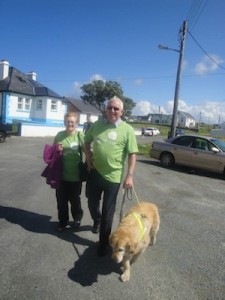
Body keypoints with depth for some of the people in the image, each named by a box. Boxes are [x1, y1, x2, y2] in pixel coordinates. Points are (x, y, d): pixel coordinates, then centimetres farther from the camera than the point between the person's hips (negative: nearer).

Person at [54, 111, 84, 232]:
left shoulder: (80, 135, -8)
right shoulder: (60, 135, 1)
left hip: (75, 175, -2)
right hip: (61, 174, 2)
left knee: (75, 200, 14)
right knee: (61, 200, 13)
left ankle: (77, 219, 39)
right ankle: (63, 221, 34)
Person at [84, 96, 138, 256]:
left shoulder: (127, 130, -8)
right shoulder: (97, 125, 2)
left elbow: (132, 154, -8)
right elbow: (87, 142, 15)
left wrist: (129, 176, -14)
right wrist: (89, 159, 3)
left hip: (113, 176, -3)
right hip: (95, 172, 4)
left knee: (108, 211, 8)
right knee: (92, 202, 21)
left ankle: (104, 242, 27)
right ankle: (97, 220, 54)